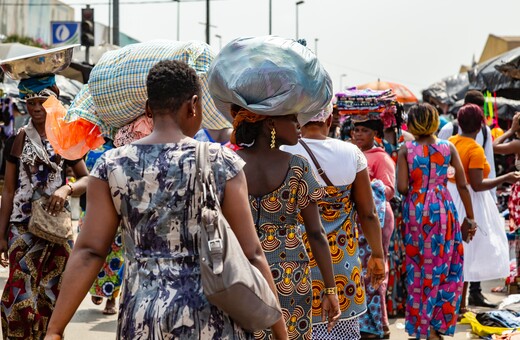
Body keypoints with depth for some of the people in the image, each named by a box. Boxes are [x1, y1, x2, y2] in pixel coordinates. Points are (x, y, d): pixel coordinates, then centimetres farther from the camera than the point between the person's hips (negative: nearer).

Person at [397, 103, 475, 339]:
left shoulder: (405, 150, -5)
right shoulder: (448, 148, -1)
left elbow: (402, 187, -11)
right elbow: (462, 185, 1)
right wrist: (470, 217, 9)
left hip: (415, 211, 0)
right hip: (442, 210, 0)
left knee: (419, 268, 11)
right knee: (443, 266, 10)